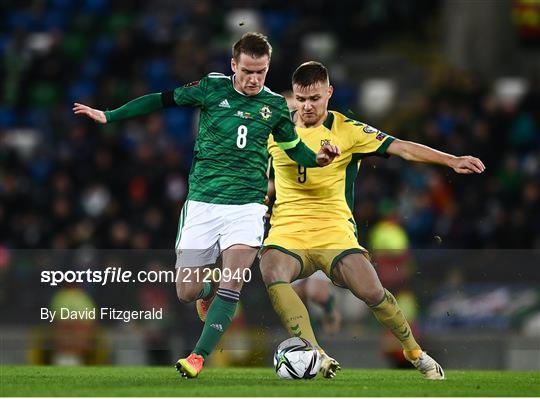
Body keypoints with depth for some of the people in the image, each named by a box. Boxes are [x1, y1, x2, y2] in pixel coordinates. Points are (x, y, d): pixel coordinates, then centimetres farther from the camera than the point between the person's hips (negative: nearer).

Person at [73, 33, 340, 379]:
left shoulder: (275, 105, 5)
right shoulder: (212, 88, 0)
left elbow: (294, 148, 17)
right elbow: (162, 100, 9)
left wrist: (318, 158, -4)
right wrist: (108, 116, 8)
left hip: (246, 205, 0)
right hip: (202, 203, 0)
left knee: (233, 280, -22)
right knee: (186, 292, 0)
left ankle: (200, 355, -19)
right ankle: (210, 290, 36)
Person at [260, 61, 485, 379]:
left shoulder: (347, 130, 0)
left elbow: (400, 148, -6)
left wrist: (452, 160, -16)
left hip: (335, 232, -1)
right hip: (286, 233, 1)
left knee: (372, 291, -19)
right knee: (273, 275, -32)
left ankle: (415, 352, 8)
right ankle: (316, 356, -32)